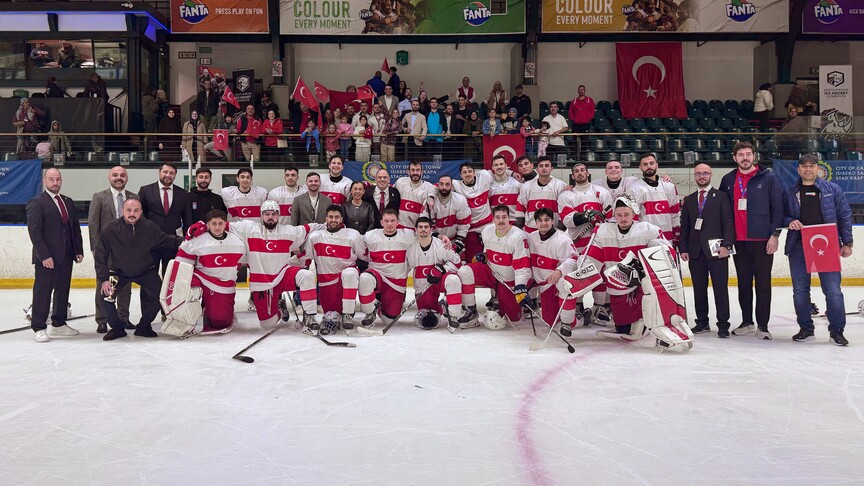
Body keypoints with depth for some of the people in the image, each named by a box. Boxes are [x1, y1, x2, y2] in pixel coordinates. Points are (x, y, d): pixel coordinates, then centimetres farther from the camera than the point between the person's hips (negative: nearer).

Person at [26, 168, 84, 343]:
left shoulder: (68, 202, 14)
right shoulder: (36, 203, -5)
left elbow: (76, 228, 15)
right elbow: (34, 231, -12)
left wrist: (79, 250, 7)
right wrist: (44, 256, -17)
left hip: (66, 256, 6)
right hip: (46, 258, -6)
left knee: (63, 291, 12)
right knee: (43, 293, -1)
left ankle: (59, 324, 22)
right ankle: (39, 328, 6)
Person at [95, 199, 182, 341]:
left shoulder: (149, 227, -15)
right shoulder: (111, 229, -19)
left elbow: (166, 240, -1)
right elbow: (101, 255, -12)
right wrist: (103, 279, -16)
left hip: (145, 271, 1)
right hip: (119, 273, -1)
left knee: (158, 296, -10)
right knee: (105, 298, -16)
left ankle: (143, 327, 15)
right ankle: (117, 328, 11)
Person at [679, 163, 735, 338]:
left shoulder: (721, 197, 5)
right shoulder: (689, 200, 16)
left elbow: (728, 223, -2)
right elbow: (684, 226, 14)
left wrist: (726, 245, -12)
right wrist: (683, 248, 5)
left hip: (716, 250, -3)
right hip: (695, 251, 4)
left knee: (720, 288, -2)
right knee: (699, 288, 7)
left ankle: (723, 324, 4)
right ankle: (702, 322, 16)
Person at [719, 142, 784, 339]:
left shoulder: (768, 178, -1)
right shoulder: (728, 180, 10)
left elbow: (777, 207, -3)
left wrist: (775, 234, -9)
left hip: (762, 240, -4)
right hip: (738, 241, 4)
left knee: (763, 283, 0)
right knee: (743, 283, 9)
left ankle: (763, 325, 6)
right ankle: (747, 323, 18)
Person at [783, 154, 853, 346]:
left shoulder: (833, 190, 5)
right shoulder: (790, 193, 10)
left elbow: (845, 216, 5)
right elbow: (782, 215, 16)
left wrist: (846, 243, -1)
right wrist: (790, 222, -8)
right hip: (798, 247, 2)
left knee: (833, 290, -4)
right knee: (800, 290, 6)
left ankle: (837, 331, 7)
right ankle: (806, 329, 18)